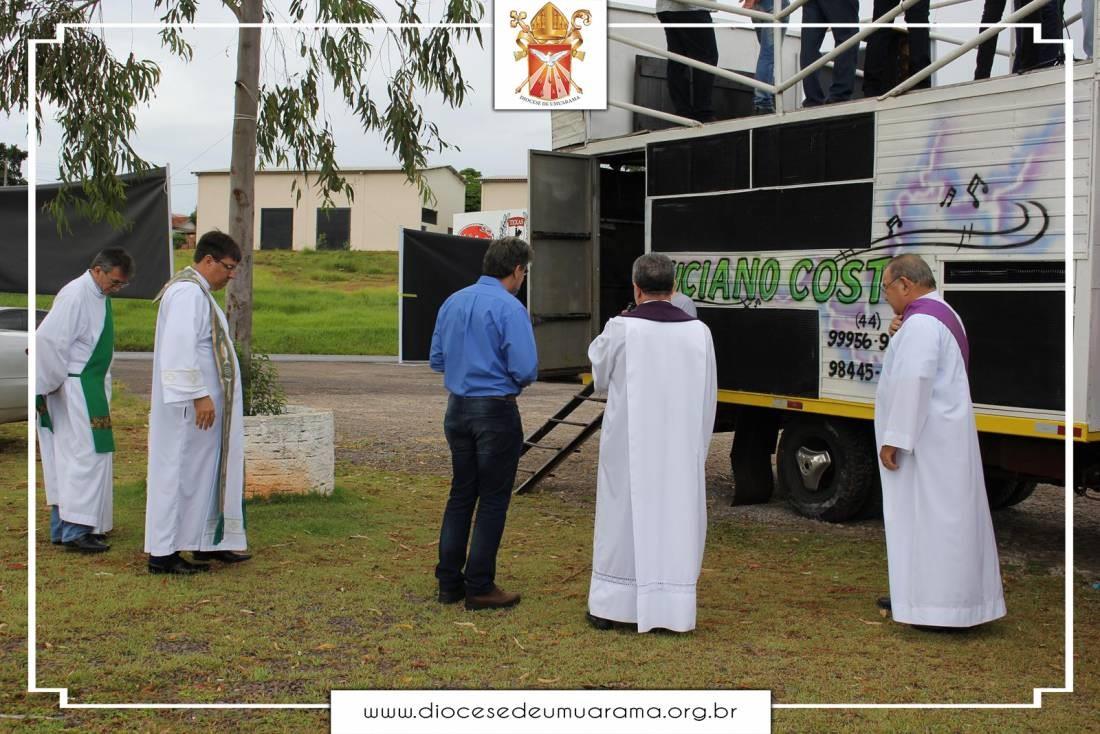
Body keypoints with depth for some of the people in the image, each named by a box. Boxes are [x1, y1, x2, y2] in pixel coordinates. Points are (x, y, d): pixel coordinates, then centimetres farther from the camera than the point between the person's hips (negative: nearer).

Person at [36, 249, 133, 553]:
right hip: (74, 389, -10)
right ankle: (75, 530, -6)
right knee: (84, 455, -9)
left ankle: (63, 526, 20)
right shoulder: (76, 295, -17)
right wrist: (47, 387, -17)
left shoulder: (99, 296, 12)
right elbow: (47, 339, -21)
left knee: (71, 457, 13)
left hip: (91, 389, 10)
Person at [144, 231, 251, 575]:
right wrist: (199, 394, -26)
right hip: (192, 405, -11)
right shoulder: (188, 293, -17)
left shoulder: (197, 291, 16)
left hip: (203, 403, 11)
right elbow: (180, 348, -26)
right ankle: (163, 553, 2)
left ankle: (207, 542, 25)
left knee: (206, 470, 16)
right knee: (181, 473, -5)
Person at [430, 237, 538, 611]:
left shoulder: (452, 303, 6)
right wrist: (519, 376, 2)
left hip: (457, 408, 7)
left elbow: (437, 360, 12)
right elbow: (525, 370, -20)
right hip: (496, 411, -7)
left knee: (461, 495, 15)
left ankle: (449, 581, 19)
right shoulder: (510, 308, -16)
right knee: (493, 500, 3)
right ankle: (479, 587, 7)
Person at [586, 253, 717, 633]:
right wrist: (699, 446, 14)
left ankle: (610, 604, 14)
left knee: (623, 515, 8)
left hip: (629, 443, -2)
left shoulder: (620, 329, -11)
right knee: (675, 514, 9)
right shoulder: (698, 331, -2)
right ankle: (673, 606, 12)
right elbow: (707, 397, 4)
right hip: (679, 445, 2)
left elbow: (600, 378, 5)